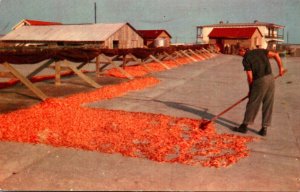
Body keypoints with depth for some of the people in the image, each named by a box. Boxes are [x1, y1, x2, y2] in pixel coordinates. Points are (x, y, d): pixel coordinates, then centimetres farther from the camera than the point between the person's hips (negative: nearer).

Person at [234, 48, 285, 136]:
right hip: (270, 78, 5)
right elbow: (276, 55, 7)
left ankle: (244, 126, 16)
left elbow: (250, 77, -6)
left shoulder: (246, 59, -2)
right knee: (268, 105, 10)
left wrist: (250, 89, 7)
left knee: (252, 104, 6)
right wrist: (280, 68, 15)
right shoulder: (260, 51, 13)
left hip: (260, 81, -5)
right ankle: (264, 129, 15)